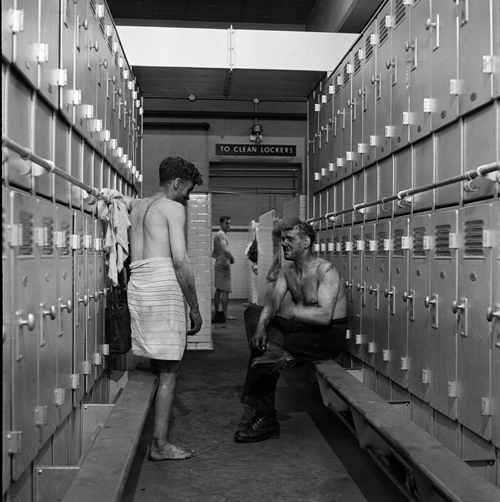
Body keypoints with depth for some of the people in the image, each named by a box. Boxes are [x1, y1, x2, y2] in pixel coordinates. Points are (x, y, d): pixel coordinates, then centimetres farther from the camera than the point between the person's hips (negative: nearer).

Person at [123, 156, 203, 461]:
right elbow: (180, 261, -10)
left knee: (152, 366, 12)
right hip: (163, 286, -7)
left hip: (136, 285, 7)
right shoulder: (173, 207, -1)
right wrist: (195, 307, -5)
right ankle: (160, 444, 2)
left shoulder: (136, 206, 20)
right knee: (169, 370, -2)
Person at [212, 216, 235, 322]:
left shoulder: (217, 235, 19)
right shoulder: (222, 235, -11)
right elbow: (225, 250, -27)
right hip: (224, 264, -10)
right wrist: (232, 258, -13)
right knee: (225, 290, -8)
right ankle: (225, 314, -8)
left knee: (219, 290, 11)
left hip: (218, 264, 10)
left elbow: (213, 254, 25)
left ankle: (217, 313, 16)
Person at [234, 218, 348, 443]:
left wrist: (292, 310, -18)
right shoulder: (286, 270, 7)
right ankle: (277, 354, -23)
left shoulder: (326, 271, -17)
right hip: (301, 327, 8)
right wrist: (261, 327, -19)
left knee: (266, 349, -23)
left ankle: (266, 419, -8)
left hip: (329, 334, -8)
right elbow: (272, 302, -1)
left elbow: (324, 316, -26)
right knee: (253, 312, -3)